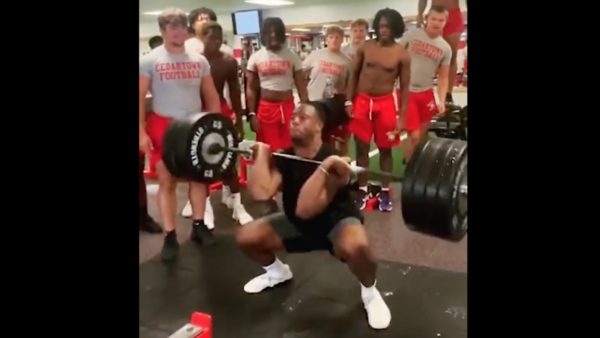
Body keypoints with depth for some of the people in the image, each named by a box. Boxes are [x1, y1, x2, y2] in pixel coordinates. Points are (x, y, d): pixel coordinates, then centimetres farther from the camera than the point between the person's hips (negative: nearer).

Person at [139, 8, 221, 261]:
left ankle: (198, 225, 21)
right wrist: (141, 132, -13)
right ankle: (170, 236, 5)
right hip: (164, 126, -3)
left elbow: (211, 97, 9)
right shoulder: (149, 60, -3)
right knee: (167, 182, 0)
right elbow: (140, 98, -5)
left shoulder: (199, 60, 8)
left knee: (198, 177, 8)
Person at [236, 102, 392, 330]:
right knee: (245, 237, -6)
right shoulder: (283, 159, -10)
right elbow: (260, 193, -29)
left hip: (337, 221, -6)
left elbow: (306, 209, -40)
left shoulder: (332, 162, -28)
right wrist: (262, 153, -20)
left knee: (355, 247, -40)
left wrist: (323, 168, -44)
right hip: (299, 225, 6)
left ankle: (370, 293, -6)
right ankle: (277, 272, 26)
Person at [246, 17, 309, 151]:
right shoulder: (255, 57, 3)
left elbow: (301, 87, 2)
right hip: (265, 108, 0)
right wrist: (252, 114, -1)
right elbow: (251, 89, 5)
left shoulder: (292, 56, 1)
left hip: (288, 108, 0)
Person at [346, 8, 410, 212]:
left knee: (385, 149, 8)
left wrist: (402, 116, -6)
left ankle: (385, 192, 21)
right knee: (361, 148, 7)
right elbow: (354, 75, 7)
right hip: (362, 101, 2)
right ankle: (363, 190, 19)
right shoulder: (365, 47, -1)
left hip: (385, 103, -2)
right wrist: (349, 101, 1)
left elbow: (404, 86, -2)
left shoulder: (402, 55, -6)